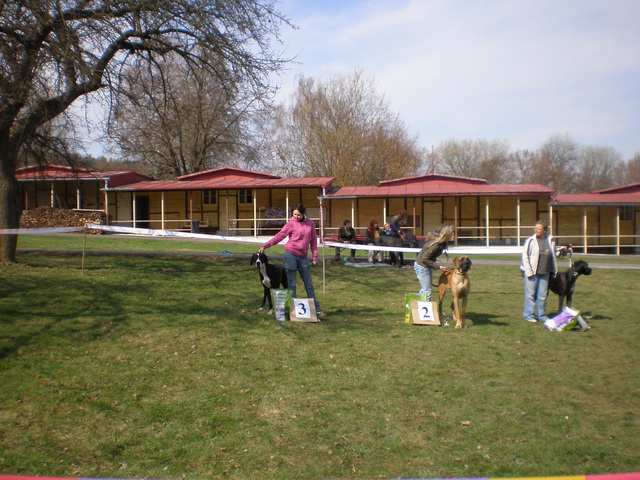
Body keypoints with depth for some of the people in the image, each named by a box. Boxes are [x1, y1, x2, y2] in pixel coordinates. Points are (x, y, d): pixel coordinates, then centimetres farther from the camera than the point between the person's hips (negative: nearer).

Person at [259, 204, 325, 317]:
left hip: (303, 257, 3)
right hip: (290, 255, -3)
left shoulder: (310, 223, 6)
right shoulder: (291, 224, -3)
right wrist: (265, 246, -17)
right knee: (291, 284, 0)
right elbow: (279, 236, -8)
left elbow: (313, 240, 10)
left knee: (309, 284, 8)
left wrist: (314, 257, 5)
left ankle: (316, 309, 14)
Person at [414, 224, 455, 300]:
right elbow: (424, 258, -26)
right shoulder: (436, 245, -30)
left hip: (426, 266, 10)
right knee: (427, 291, -6)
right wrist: (438, 267, -24)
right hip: (422, 266, -10)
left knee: (424, 289, 18)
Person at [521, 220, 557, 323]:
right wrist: (529, 272, -11)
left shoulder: (550, 241, 7)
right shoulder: (530, 241, -5)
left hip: (545, 272, 4)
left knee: (543, 295, 9)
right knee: (530, 294, -1)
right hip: (532, 273, -4)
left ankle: (541, 315, 19)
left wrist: (554, 270, 16)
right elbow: (525, 256, -6)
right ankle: (529, 315, 8)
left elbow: (553, 256, 18)